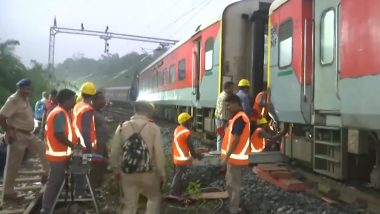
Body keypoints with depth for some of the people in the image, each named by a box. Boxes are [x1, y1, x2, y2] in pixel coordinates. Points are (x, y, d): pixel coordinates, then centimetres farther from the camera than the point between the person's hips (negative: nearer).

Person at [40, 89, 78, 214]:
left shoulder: (61, 112, 12)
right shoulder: (60, 113, -20)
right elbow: (59, 135, -26)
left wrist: (73, 144, 14)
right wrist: (73, 146, -18)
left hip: (60, 154, 10)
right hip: (58, 155, -10)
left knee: (57, 181, 18)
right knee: (54, 182, -2)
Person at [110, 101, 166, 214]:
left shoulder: (122, 127, 0)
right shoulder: (154, 128, -8)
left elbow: (115, 151, 3)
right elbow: (159, 153, -9)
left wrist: (116, 170, 16)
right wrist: (162, 173, 2)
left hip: (128, 172, 3)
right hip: (148, 172, -2)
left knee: (129, 205, 13)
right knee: (154, 198, 22)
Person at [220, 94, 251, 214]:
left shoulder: (239, 118, -19)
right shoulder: (238, 117, 13)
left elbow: (235, 140, -23)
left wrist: (226, 157, -21)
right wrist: (227, 156, 21)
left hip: (235, 157, -10)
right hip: (234, 157, 10)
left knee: (233, 185, 0)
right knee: (230, 183, 20)